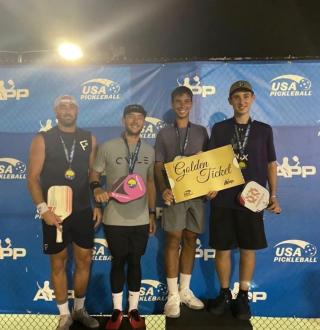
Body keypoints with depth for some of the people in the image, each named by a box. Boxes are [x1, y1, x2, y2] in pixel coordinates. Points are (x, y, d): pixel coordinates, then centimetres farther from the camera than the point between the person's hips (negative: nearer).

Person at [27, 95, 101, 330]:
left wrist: (98, 205, 3)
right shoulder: (43, 140, -3)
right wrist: (43, 208, -16)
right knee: (58, 263, 9)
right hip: (55, 213, -2)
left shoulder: (89, 139, 5)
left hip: (83, 211, 3)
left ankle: (80, 309, 34)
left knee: (84, 260, 11)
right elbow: (33, 177, -6)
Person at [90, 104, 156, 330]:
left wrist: (153, 213, 11)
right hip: (114, 218, -2)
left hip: (140, 218, 2)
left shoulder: (149, 151, 6)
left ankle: (134, 309, 30)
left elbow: (150, 183, 12)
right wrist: (97, 188, -22)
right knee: (118, 262, 11)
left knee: (135, 262, 13)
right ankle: (117, 310, 30)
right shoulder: (107, 147, -3)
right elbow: (94, 173, 2)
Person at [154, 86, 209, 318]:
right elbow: (158, 166, 1)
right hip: (174, 194, -2)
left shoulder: (201, 132, 10)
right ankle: (173, 296, 9)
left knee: (191, 240, 9)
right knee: (173, 240, -2)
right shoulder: (164, 134, 5)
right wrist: (163, 189, -13)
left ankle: (185, 290, 23)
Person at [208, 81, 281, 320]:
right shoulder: (219, 128, 3)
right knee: (222, 249, 8)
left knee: (248, 249, 9)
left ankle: (243, 296, 27)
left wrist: (273, 196, 4)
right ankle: (225, 294, 28)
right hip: (223, 199, 0)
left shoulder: (264, 130, 6)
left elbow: (271, 164, 9)